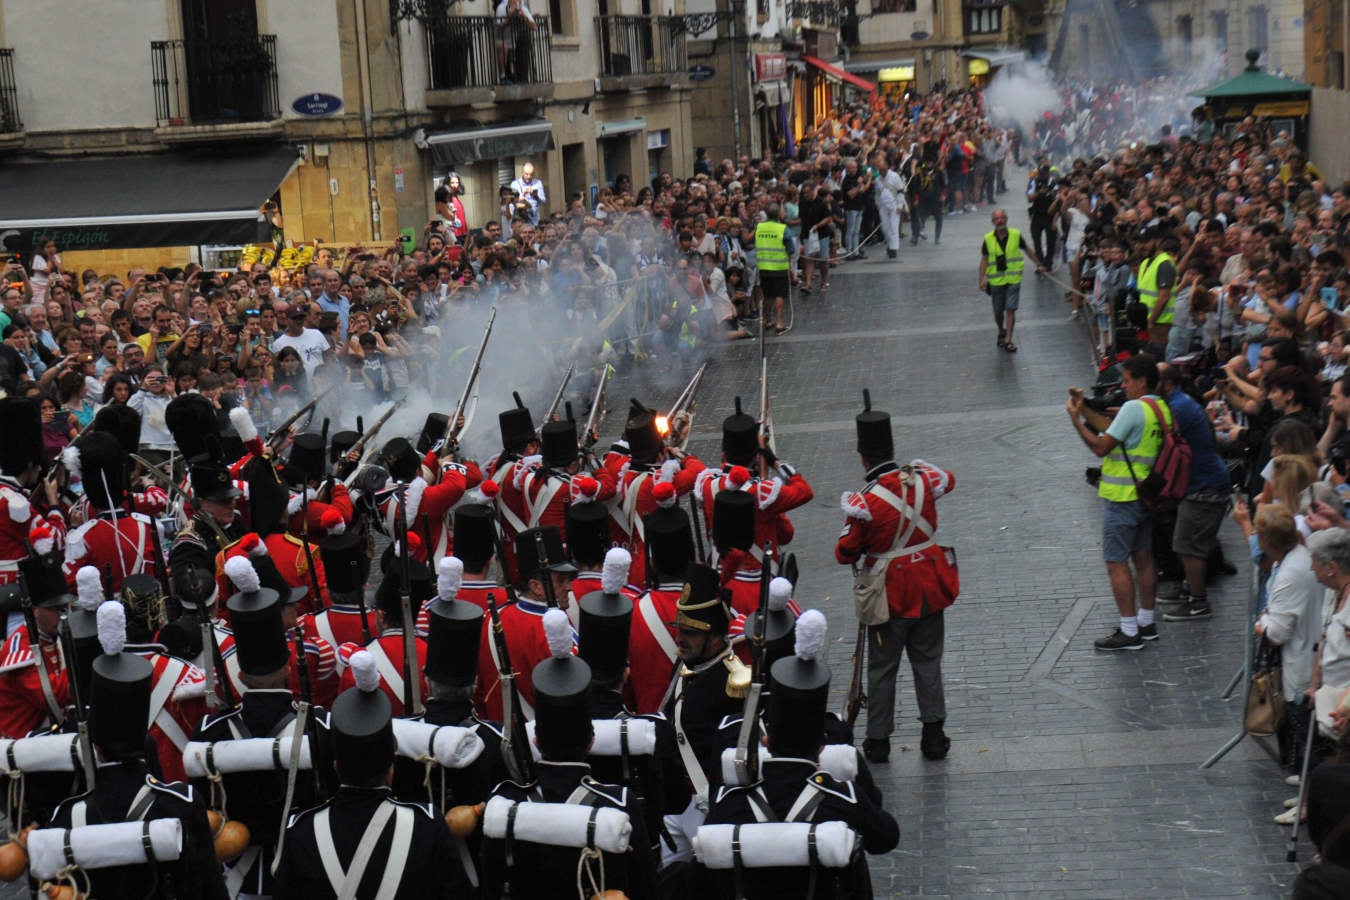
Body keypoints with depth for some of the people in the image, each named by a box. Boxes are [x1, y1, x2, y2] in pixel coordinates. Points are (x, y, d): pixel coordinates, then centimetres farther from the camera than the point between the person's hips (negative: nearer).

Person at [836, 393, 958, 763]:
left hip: (890, 597, -4)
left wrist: (851, 525, 7)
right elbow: (948, 479, 16)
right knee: (928, 662, 16)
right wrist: (916, 468, 27)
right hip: (929, 591, 4)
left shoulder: (864, 503, -22)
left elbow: (845, 554, -11)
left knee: (881, 669, 11)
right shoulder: (923, 481, -10)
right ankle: (934, 736, 21)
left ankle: (878, 742, 20)